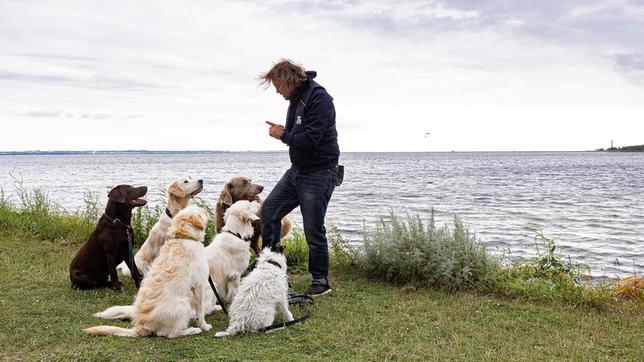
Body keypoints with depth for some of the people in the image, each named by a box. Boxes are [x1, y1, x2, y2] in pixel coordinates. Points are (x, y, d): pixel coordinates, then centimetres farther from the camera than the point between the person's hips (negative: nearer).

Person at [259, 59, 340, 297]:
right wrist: (282, 131, -2)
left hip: (319, 173, -9)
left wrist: (283, 135, -13)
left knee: (314, 230, -2)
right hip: (297, 169, 9)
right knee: (269, 210, 6)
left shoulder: (319, 99, -19)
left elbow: (310, 140, -27)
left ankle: (321, 282, 14)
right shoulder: (296, 99, 10)